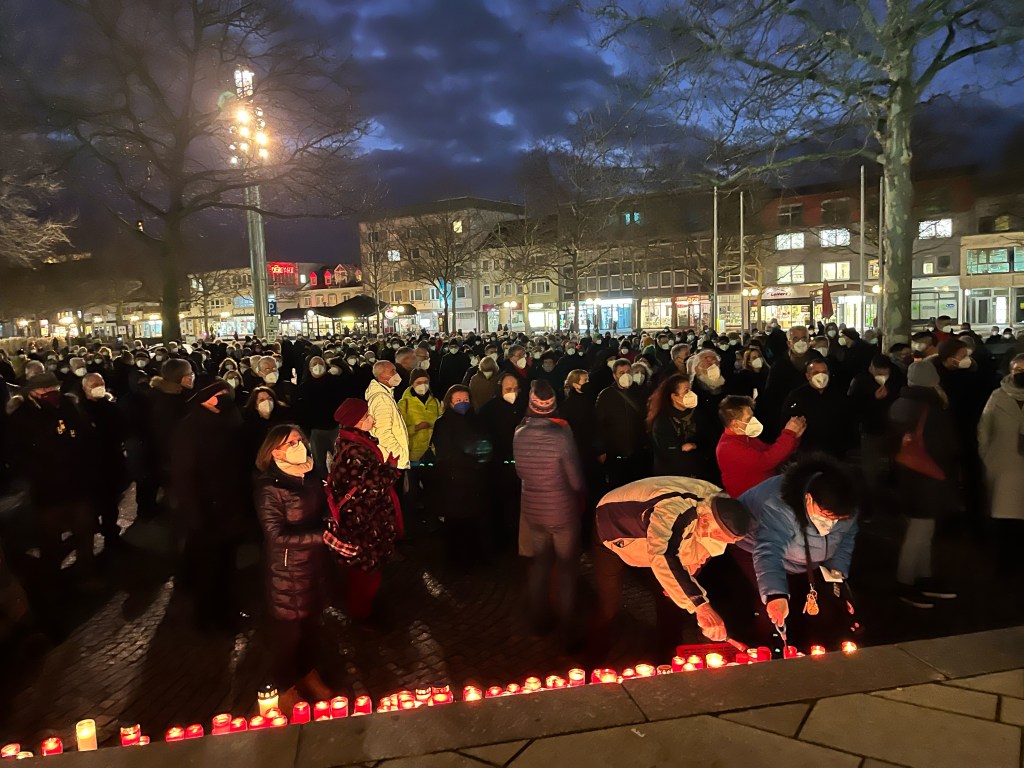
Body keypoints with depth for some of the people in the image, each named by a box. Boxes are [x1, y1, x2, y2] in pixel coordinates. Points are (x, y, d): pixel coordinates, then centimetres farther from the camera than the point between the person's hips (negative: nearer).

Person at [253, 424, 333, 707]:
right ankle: (286, 687, 34)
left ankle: (308, 672, 44)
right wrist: (324, 536, -31)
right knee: (287, 630, 12)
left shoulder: (311, 478, -1)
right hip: (286, 572, -6)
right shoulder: (269, 487, -21)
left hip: (314, 565, 6)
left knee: (312, 625, 20)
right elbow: (278, 536, -27)